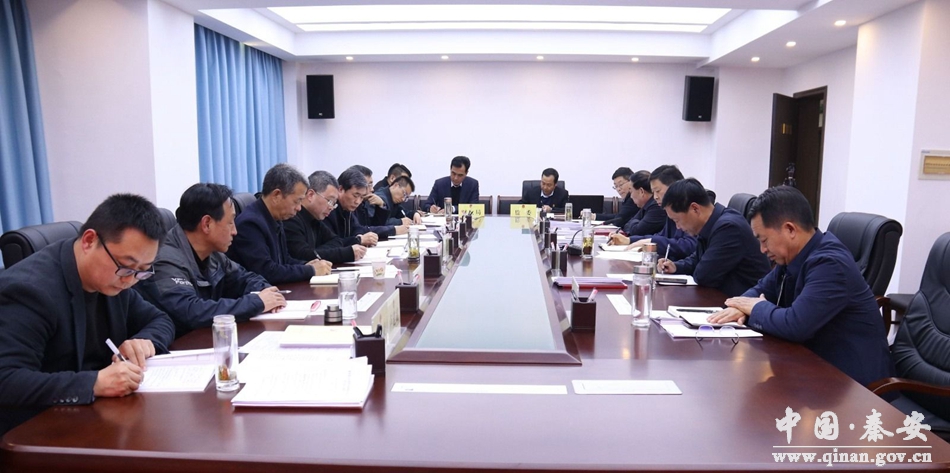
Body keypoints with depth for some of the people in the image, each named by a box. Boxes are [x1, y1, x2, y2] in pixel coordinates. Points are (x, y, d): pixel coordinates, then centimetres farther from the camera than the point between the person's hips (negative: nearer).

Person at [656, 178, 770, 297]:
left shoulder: (729, 227, -24)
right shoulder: (709, 225, 4)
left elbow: (703, 276, -23)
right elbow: (698, 258, 22)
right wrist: (676, 266, 5)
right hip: (724, 295, 8)